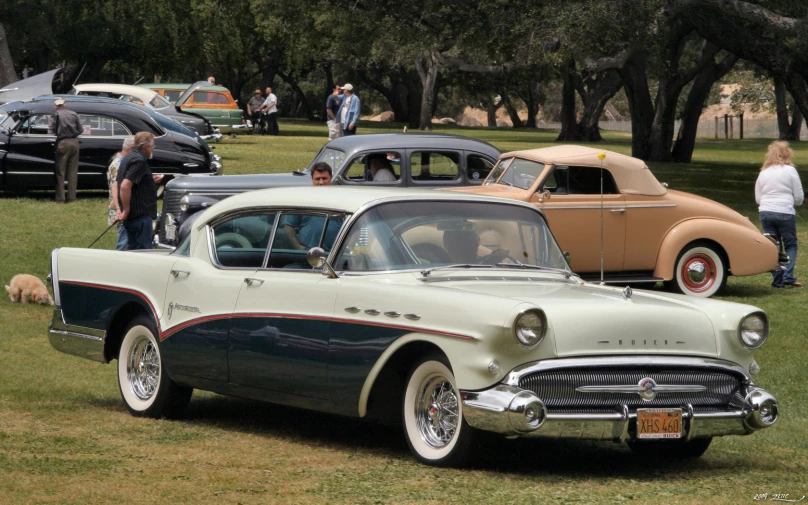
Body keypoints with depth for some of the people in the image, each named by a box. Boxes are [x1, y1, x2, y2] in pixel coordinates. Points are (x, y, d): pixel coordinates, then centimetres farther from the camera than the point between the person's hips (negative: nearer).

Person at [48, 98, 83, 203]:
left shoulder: (55, 116, 1)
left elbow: (51, 132, -4)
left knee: (60, 171, 2)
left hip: (62, 143, -3)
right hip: (74, 142, 3)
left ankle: (60, 198, -1)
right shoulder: (74, 114, 9)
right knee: (73, 171, 8)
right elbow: (81, 130, 9)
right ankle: (71, 197, 7)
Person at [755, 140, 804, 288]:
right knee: (791, 245, 8)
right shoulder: (790, 170, -4)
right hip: (785, 213, -4)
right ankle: (788, 276, -6)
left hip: (765, 212, 4)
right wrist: (793, 202, 20)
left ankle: (777, 279, 6)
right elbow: (799, 197, -1)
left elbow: (757, 198, 13)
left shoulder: (763, 172, 8)